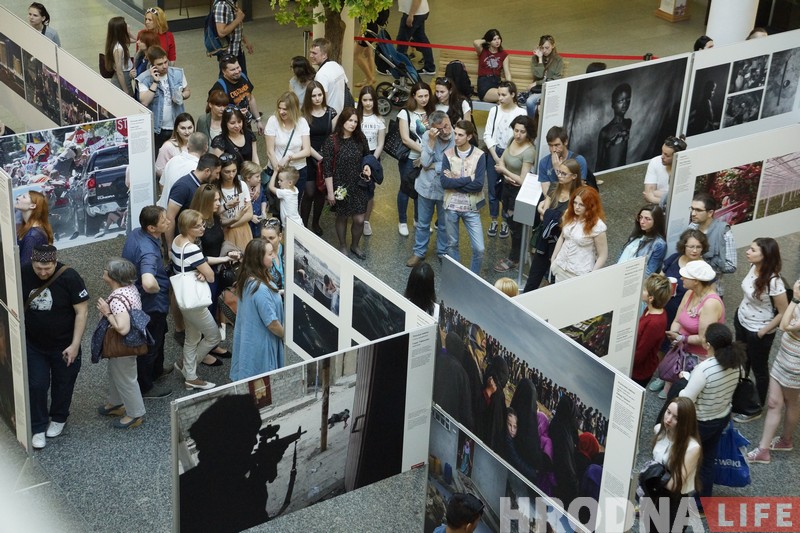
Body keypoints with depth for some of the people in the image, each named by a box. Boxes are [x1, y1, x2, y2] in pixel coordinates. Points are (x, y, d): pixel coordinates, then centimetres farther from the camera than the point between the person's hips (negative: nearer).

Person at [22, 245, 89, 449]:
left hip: (63, 345, -2)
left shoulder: (69, 278, -24)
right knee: (36, 385, 6)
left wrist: (75, 345, -19)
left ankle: (59, 419, 42)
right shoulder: (24, 274, -14)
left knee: (62, 384, 17)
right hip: (33, 344, 2)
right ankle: (38, 427, 23)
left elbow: (82, 312, -18)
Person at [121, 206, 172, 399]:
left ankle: (156, 369, 54)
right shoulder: (148, 251, -38)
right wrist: (157, 289, -29)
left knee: (158, 334, 31)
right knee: (150, 344, 13)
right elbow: (148, 284, -54)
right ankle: (145, 387, 32)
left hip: (137, 299, 9)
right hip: (151, 304, -9)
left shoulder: (135, 233, -9)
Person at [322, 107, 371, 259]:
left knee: (359, 219, 3)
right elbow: (327, 168, -13)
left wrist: (366, 166, -6)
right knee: (342, 217, 14)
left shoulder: (360, 139, -1)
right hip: (340, 186, -3)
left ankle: (355, 245, 29)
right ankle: (343, 246, 34)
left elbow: (365, 157, 17)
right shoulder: (332, 141, -14)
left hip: (358, 185, 3)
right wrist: (330, 191, -13)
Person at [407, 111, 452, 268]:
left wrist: (432, 166, -14)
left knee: (444, 225, 17)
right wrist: (432, 141, -27)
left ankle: (443, 253, 37)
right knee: (422, 223, 18)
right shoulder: (427, 136, -12)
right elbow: (425, 162, -19)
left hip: (445, 189, -2)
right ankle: (419, 252, 35)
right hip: (426, 186, 2)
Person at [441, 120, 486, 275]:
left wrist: (453, 182, -15)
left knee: (479, 249, -3)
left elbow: (478, 185, -16)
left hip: (471, 208, -1)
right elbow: (444, 182, -13)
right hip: (451, 206, 2)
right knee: (452, 244, 14)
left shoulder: (479, 156, -8)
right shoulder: (448, 154, -4)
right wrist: (468, 179, -17)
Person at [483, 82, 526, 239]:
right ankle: (493, 220, 22)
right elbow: (487, 135, 1)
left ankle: (505, 222, 17)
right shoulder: (494, 110, 2)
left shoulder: (521, 113, -10)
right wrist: (496, 157, -7)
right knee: (493, 189, 8)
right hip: (493, 153, 3)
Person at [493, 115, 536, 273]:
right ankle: (515, 253, 36)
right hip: (507, 187, 7)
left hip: (519, 192, -7)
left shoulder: (529, 152, -26)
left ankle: (514, 259, 24)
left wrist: (504, 171, -15)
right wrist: (506, 175, -16)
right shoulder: (512, 141, -3)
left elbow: (523, 180, -25)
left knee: (515, 225, 7)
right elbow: (501, 161, 4)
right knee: (509, 221, 19)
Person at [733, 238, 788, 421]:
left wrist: (763, 331, -15)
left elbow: (784, 313, -23)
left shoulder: (773, 282, -32)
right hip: (742, 322, 7)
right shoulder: (753, 267, -11)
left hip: (757, 331, -7)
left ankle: (757, 409, 35)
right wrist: (740, 312, 11)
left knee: (759, 369, 15)